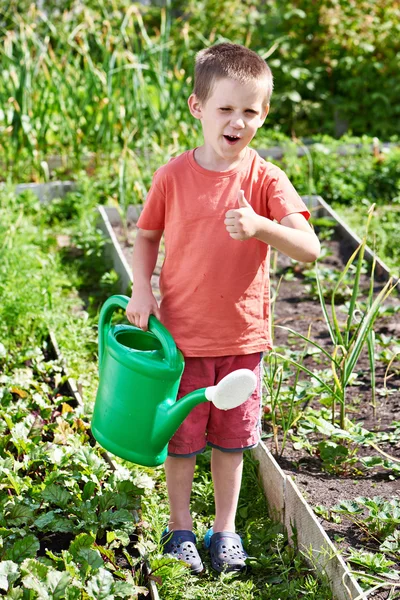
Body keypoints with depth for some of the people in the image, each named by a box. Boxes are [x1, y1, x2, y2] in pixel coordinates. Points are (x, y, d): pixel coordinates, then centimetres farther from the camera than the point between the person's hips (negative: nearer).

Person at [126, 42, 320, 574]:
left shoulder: (266, 179, -10)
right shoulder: (173, 176, -8)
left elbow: (309, 249, -19)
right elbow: (147, 236, 8)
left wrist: (260, 226, -36)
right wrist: (142, 290, -7)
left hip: (242, 335, 0)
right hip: (181, 332, 0)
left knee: (230, 439, 14)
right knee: (180, 438, 11)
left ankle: (225, 529, 33)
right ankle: (180, 527, 32)